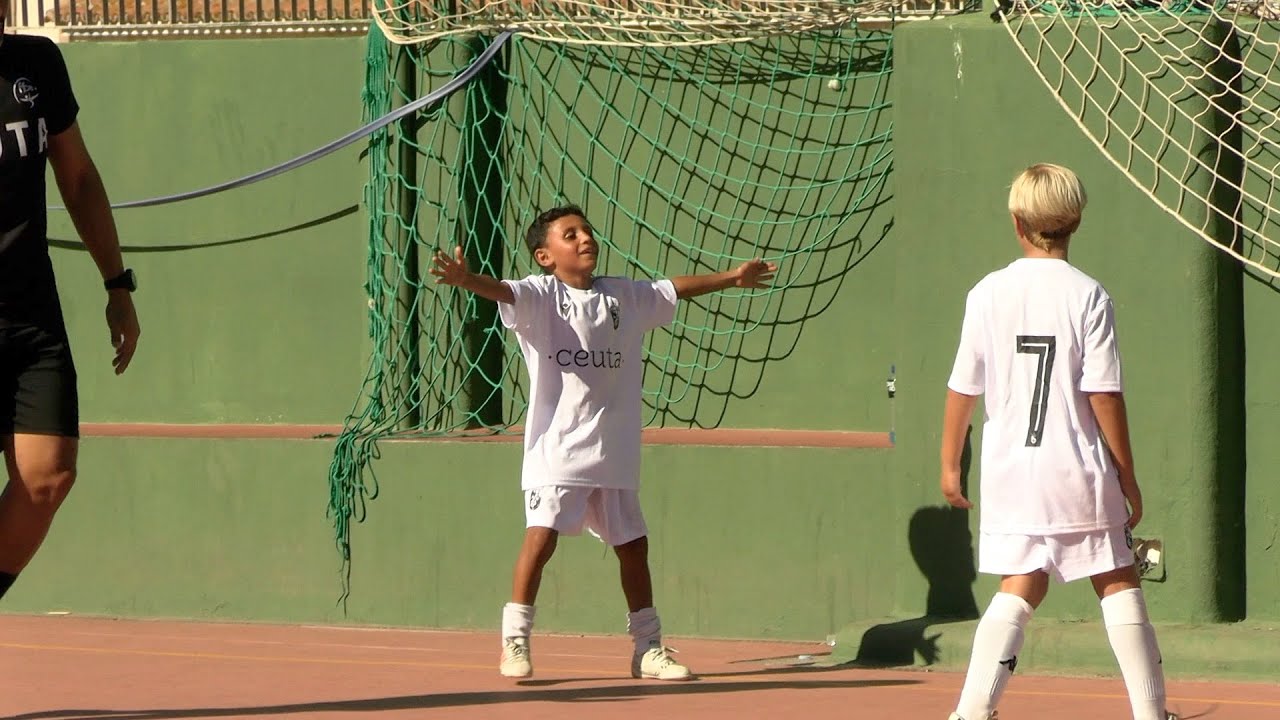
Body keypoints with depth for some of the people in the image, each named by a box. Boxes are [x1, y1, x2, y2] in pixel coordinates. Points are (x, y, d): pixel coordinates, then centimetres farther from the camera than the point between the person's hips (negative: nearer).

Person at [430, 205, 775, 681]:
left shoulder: (626, 297, 12)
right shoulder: (539, 296, -5)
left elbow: (674, 289, 27)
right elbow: (502, 291, -24)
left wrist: (730, 279, 37)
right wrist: (465, 280, -46)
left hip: (614, 451, 5)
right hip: (557, 447, -5)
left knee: (633, 544, 11)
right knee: (541, 536, -16)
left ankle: (649, 649, 22)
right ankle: (514, 642, -7)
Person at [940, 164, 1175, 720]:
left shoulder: (987, 294, -1)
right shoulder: (1087, 296, -7)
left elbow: (962, 388, 3)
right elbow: (1104, 395, -9)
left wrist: (950, 462, 16)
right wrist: (1128, 478, -1)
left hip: (1010, 472, 2)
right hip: (1081, 473, -2)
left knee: (1019, 590, 6)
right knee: (1117, 582, 8)